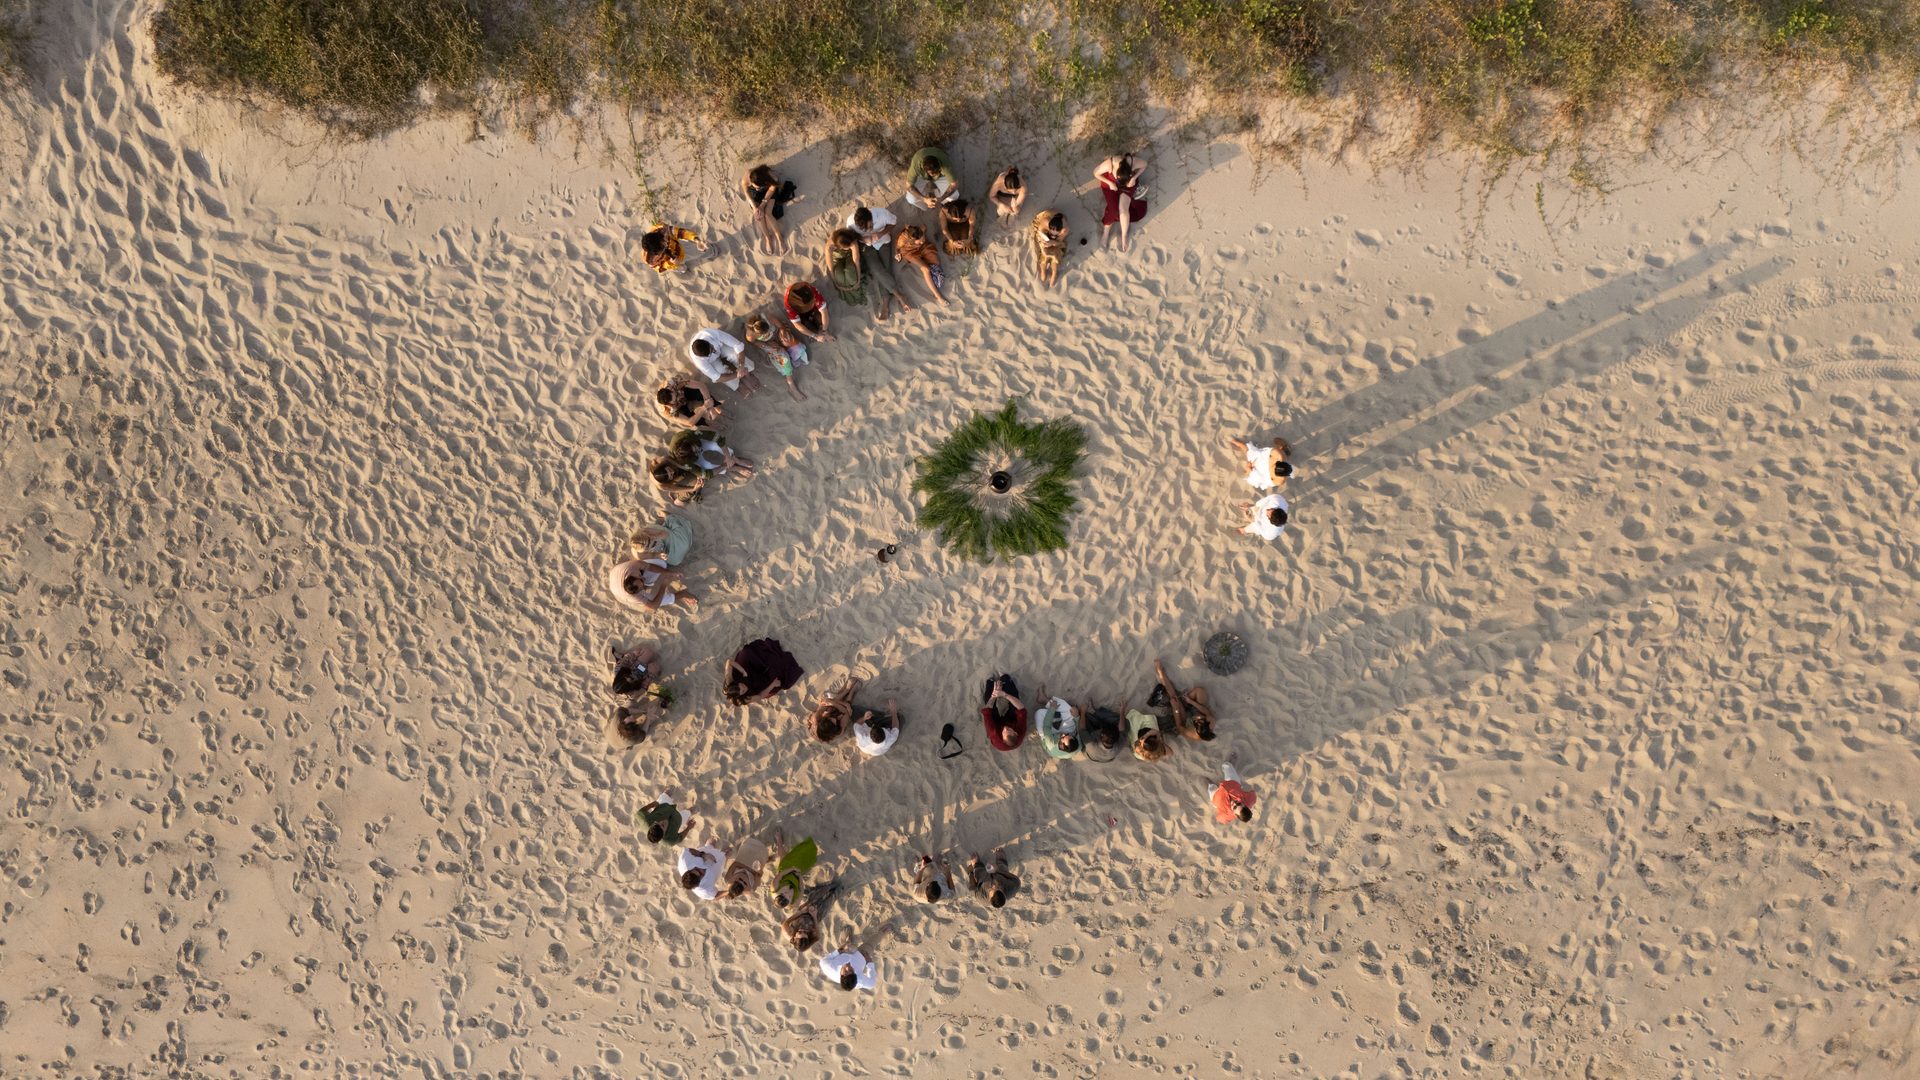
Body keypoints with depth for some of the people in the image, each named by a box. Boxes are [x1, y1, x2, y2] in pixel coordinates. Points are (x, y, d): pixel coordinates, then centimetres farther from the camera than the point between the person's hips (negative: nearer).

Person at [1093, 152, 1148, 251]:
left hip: (1129, 183, 0)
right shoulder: (1109, 164, -37)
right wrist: (1110, 183, -23)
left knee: (1123, 209, -18)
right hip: (1110, 182, 0)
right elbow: (1095, 173, -17)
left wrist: (1134, 178, -22)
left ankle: (1124, 236, 2)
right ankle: (1106, 232, 7)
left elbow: (1144, 165, -10)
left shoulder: (1134, 161, -35)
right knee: (1114, 208, -18)